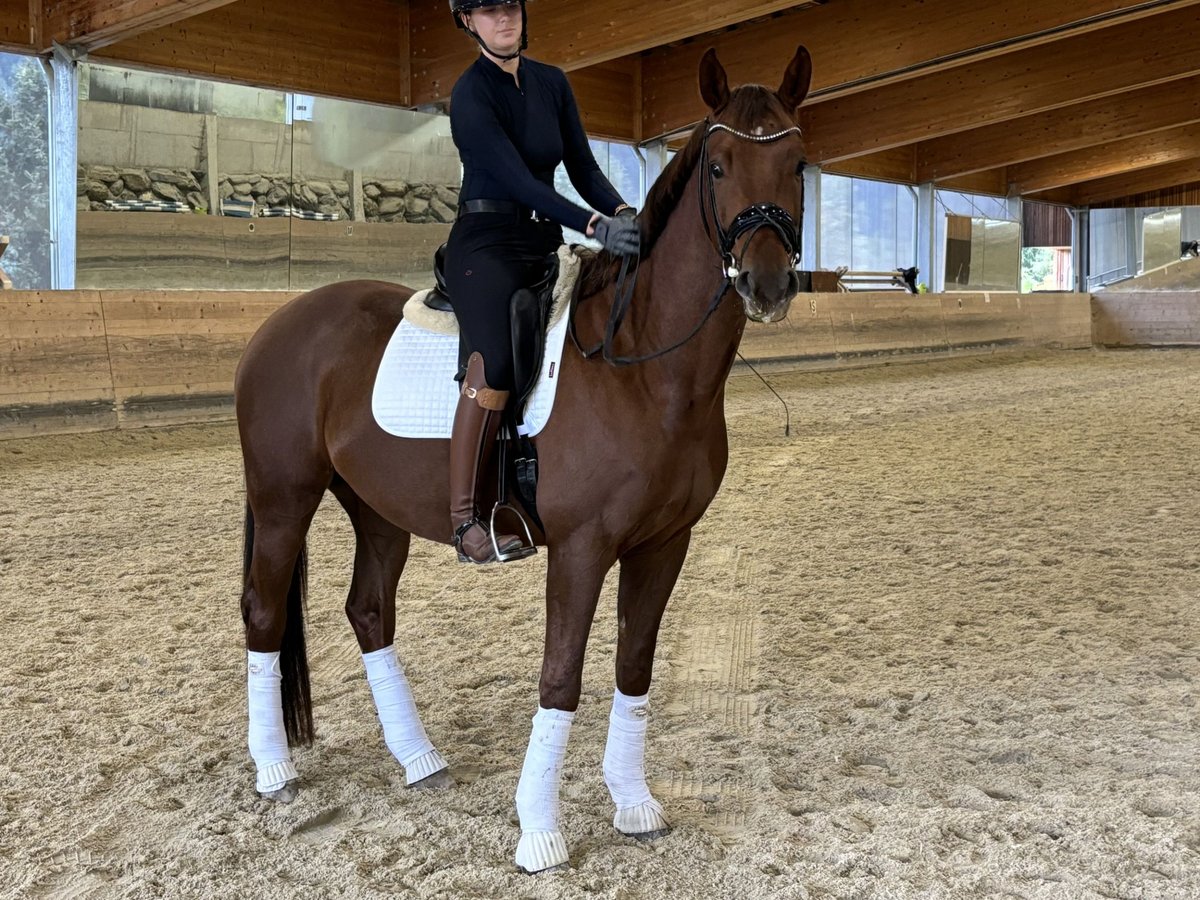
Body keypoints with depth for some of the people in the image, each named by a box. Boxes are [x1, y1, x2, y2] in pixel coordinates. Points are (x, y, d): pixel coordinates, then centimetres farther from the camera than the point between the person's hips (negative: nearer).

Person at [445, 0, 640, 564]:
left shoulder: (552, 83, 12)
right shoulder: (471, 95, -9)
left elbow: (583, 168, 10)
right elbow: (518, 180, -19)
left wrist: (623, 211, -10)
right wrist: (597, 227, -29)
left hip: (545, 242, 7)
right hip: (487, 242, -7)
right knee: (497, 358, -30)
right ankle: (465, 522, -27)